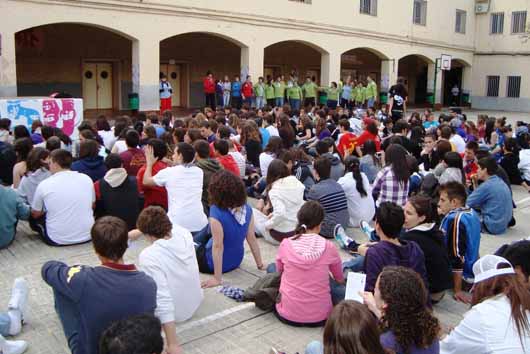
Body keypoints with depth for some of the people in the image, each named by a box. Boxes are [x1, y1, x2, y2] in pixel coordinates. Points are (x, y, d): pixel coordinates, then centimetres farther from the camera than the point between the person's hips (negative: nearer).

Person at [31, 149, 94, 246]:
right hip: (87, 236, 2)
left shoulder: (44, 184, -8)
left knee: (33, 218, 22)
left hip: (57, 240, -2)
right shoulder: (86, 179, -2)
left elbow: (35, 214, 6)